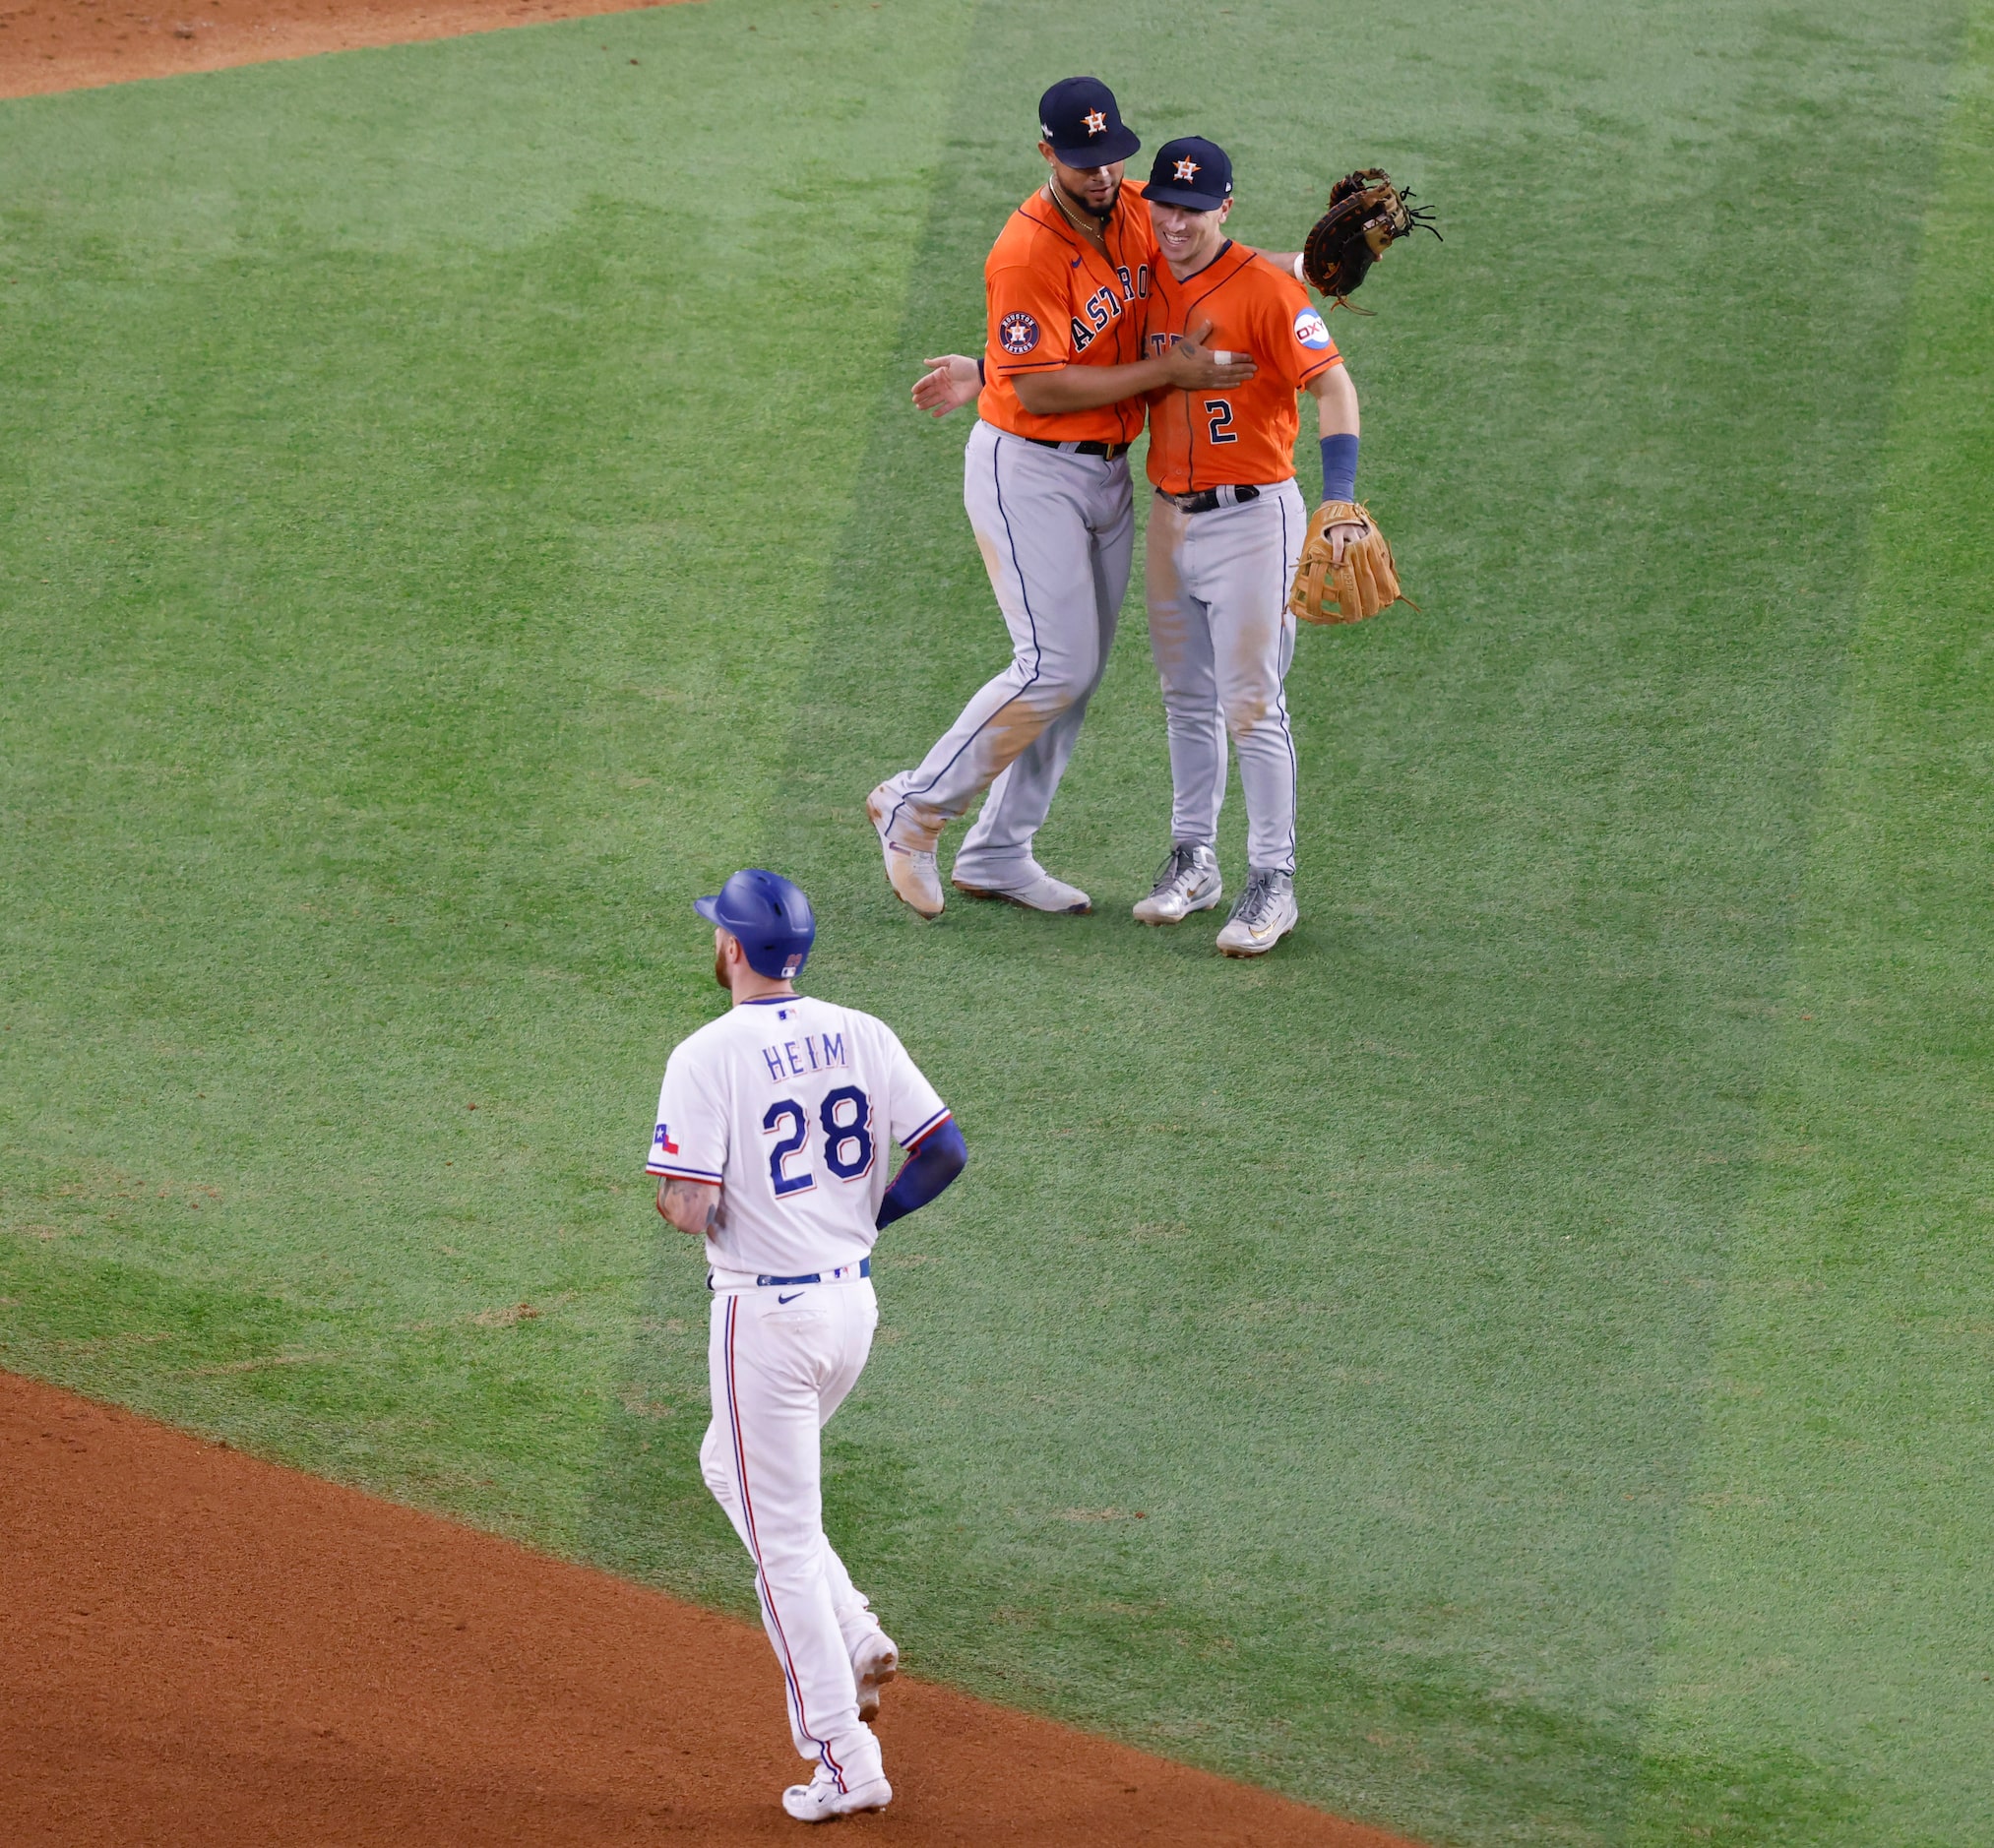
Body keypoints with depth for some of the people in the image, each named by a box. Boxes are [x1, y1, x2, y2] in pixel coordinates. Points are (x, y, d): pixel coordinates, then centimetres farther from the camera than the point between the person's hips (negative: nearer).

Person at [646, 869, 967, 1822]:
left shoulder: (707, 1057, -15)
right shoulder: (861, 1036, 2)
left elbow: (687, 1207, -21)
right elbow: (945, 1151, 0)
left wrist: (680, 1200, 3)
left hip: (765, 1311, -7)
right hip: (853, 1299, 7)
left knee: (783, 1540, 2)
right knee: (730, 1465, 28)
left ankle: (844, 1760, 3)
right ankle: (855, 1639, 14)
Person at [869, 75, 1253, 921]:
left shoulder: (1135, 215, 0)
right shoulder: (1026, 255, -22)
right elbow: (1040, 389, -24)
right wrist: (1165, 372, -22)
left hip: (1109, 471, 8)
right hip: (1029, 472, -8)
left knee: (1080, 673, 10)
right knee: (1056, 667, -12)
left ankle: (996, 853, 19)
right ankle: (915, 810, 2)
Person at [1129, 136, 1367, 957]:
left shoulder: (1263, 287, -15)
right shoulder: (1148, 282, 6)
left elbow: (1334, 387, -20)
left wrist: (1339, 504, -31)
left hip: (1251, 519, -7)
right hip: (1171, 519, 7)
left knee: (1251, 705, -6)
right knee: (1186, 699, 15)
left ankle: (1272, 884, -1)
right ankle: (1192, 861, 27)